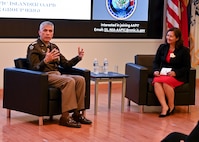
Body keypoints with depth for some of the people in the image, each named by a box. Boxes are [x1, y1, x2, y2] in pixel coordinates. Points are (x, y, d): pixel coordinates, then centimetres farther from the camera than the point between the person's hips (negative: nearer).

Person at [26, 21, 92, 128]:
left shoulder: (53, 47, 20)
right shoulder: (34, 47, -2)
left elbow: (66, 64, 22)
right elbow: (35, 69, -13)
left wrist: (78, 57, 7)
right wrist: (45, 61, -32)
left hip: (57, 75, 7)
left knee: (80, 79, -16)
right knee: (69, 81, -30)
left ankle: (77, 113, -13)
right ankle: (65, 117, -32)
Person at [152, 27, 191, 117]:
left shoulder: (184, 50, 1)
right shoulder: (162, 47, 12)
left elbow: (187, 67, 0)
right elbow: (156, 61, 17)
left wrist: (175, 73, -15)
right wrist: (156, 70, -4)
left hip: (178, 76, -4)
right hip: (162, 74, 4)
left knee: (165, 82, -36)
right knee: (156, 82, -31)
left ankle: (171, 106, -18)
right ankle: (164, 107, -37)